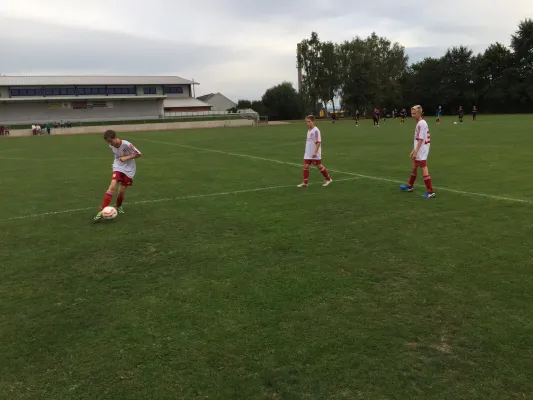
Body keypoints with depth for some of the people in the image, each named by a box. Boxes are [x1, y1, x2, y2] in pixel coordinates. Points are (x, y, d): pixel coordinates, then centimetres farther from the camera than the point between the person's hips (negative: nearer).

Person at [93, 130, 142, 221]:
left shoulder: (126, 145, -22)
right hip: (118, 168, 3)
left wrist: (126, 158, -22)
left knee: (122, 190, -1)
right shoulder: (111, 146, -5)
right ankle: (102, 211, -20)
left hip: (128, 169, -2)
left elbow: (138, 154, -15)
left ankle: (119, 206, 32)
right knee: (112, 186, -19)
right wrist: (118, 160, 5)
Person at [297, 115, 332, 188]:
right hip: (308, 153, 8)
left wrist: (315, 152, -25)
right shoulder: (309, 130, 11)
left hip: (315, 154, -8)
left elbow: (318, 142, -20)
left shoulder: (316, 130, -15)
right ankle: (305, 182, 5)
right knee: (305, 166, 1)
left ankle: (328, 179, 19)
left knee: (319, 166, 3)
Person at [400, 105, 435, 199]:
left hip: (421, 151, -10)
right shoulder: (419, 123, 13)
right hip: (419, 151, 10)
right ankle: (410, 186, 41)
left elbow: (421, 139, -21)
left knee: (424, 170, -10)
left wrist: (416, 151, -22)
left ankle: (430, 192, -9)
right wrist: (414, 150, 22)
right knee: (414, 168, 23)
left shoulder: (421, 123, -17)